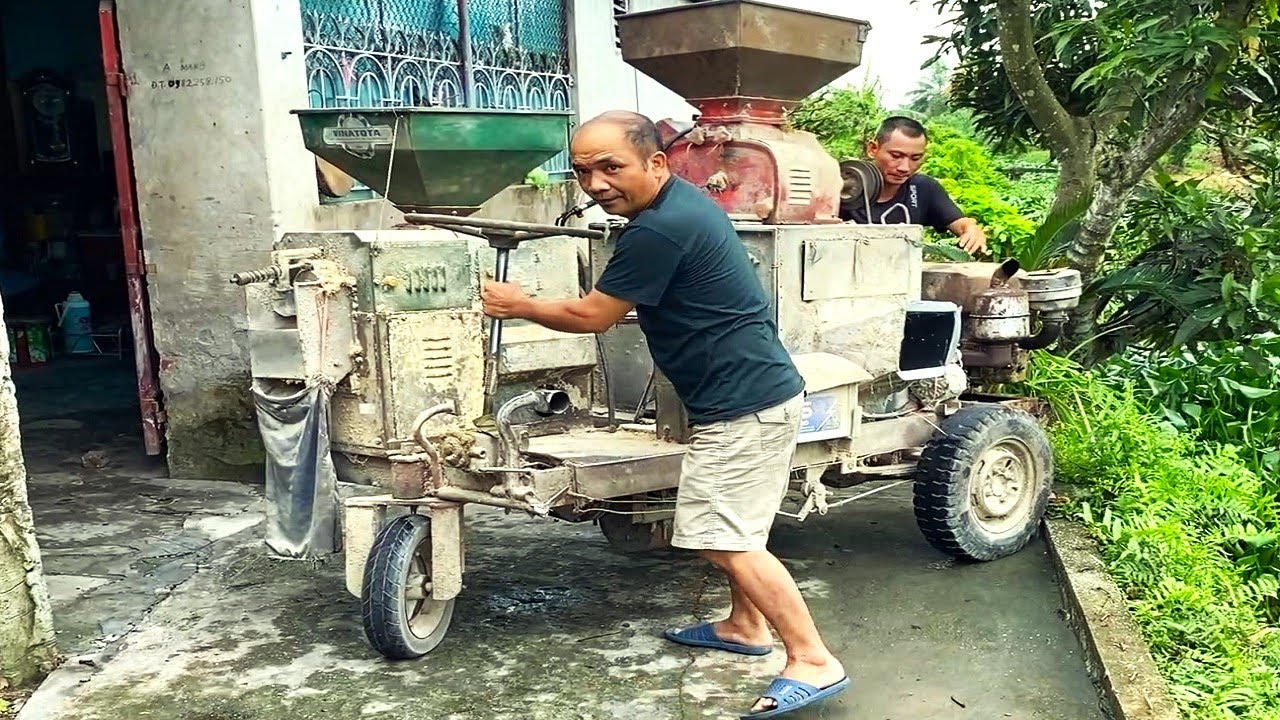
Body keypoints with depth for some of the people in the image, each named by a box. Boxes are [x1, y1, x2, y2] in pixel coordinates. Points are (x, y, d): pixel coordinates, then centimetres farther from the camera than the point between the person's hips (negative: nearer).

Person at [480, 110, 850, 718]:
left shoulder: (661, 228, -22)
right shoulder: (681, 202, 10)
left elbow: (591, 316, -12)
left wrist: (519, 306, 1)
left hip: (746, 403, -11)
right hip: (750, 393, 11)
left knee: (725, 540, -9)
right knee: (730, 529, 22)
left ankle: (814, 662, -2)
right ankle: (745, 626, 37)